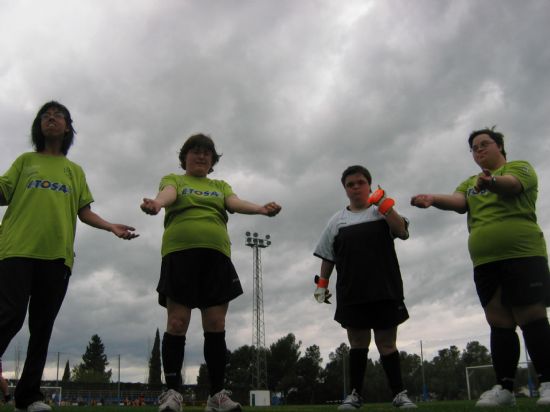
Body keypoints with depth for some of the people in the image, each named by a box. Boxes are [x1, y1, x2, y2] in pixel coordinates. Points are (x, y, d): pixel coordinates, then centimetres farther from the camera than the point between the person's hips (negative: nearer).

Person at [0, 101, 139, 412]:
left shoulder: (75, 170, 22)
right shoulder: (25, 160, 19)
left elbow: (84, 211, 16)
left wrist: (112, 227, -1)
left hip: (57, 255, 2)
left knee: (42, 327, 2)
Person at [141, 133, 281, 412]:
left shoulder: (220, 186, 24)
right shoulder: (173, 179, 16)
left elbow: (235, 203, 4)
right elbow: (169, 193, -8)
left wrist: (260, 209, -19)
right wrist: (156, 203, -34)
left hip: (216, 255, 3)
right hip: (179, 252, -2)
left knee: (216, 325, -1)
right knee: (177, 322, -7)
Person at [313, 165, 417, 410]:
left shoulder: (383, 210, 7)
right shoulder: (337, 220, 12)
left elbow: (403, 232, -10)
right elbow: (328, 257, 16)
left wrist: (385, 204, -17)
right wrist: (322, 284, 9)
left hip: (385, 291, -2)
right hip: (351, 294, 2)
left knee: (387, 343, 3)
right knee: (358, 344, 6)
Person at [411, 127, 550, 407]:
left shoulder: (519, 167, 5)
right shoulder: (469, 183, 22)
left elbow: (511, 184, -19)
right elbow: (458, 201, 0)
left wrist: (491, 180, -43)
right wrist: (433, 199, -23)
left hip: (522, 254, -5)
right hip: (485, 262, 5)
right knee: (499, 323, 4)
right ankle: (504, 387, 7)